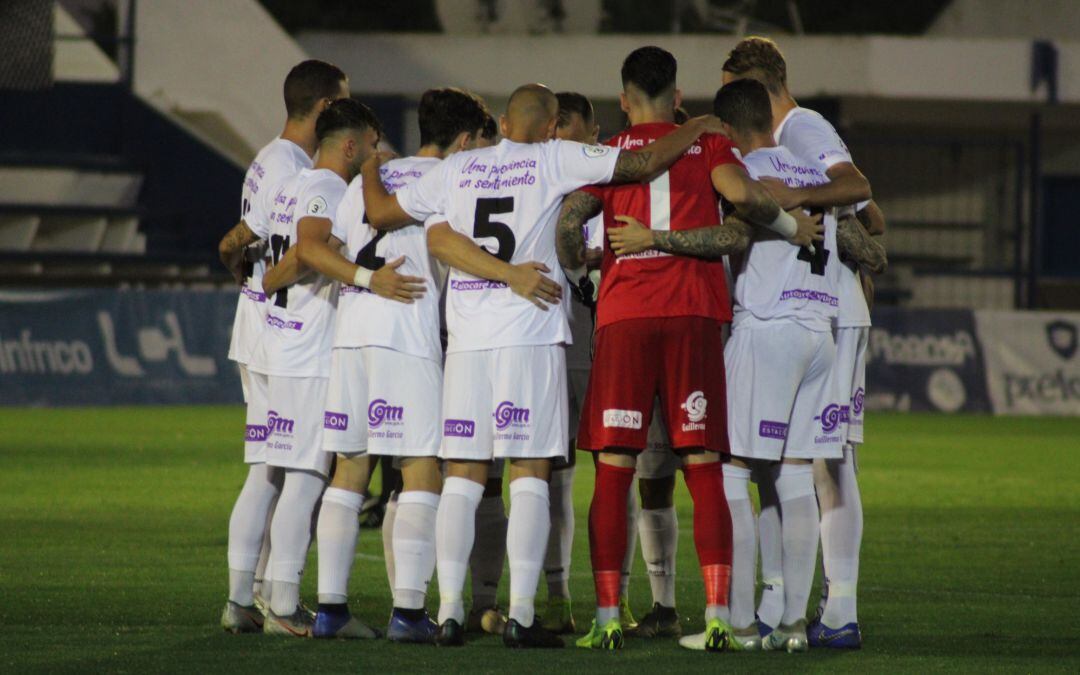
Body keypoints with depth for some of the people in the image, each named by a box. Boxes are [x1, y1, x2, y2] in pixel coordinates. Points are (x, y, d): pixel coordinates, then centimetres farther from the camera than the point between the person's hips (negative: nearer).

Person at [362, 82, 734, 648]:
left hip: (467, 339, 3)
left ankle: (449, 610, 1)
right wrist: (695, 131, 17)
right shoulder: (554, 160, 2)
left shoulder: (456, 169, 11)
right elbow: (645, 164, 0)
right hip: (530, 333, -3)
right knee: (529, 477, -3)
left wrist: (369, 172, 34)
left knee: (462, 477, 5)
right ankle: (520, 616, -8)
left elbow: (381, 212, 14)